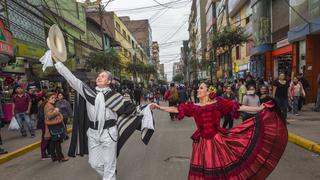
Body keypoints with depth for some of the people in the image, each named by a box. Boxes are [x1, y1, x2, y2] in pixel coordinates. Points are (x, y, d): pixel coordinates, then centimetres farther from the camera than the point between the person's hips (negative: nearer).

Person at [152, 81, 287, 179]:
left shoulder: (218, 103, -6)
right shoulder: (193, 106, 0)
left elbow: (239, 108, -9)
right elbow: (176, 109, 0)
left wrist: (261, 108, -13)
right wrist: (159, 107, -3)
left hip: (218, 140, -2)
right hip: (202, 142, 2)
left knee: (222, 167, 8)